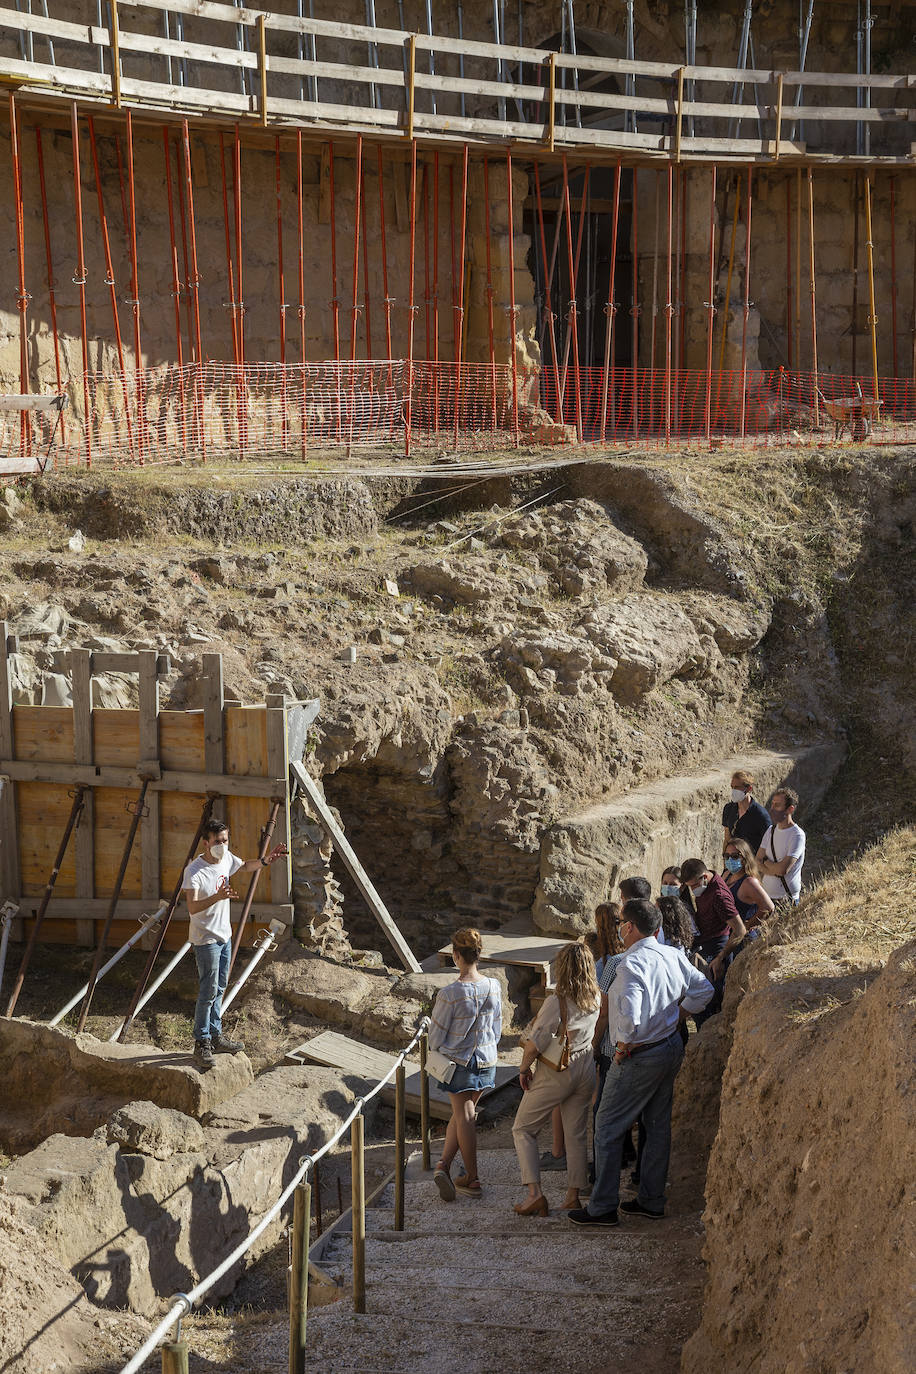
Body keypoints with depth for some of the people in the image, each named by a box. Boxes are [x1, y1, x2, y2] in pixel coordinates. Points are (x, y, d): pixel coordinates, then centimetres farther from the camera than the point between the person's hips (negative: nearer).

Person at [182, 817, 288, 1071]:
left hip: (224, 935, 8)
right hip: (205, 939, -8)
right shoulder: (194, 871, -22)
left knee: (218, 989, 16)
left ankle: (215, 1037, 27)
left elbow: (245, 866, 24)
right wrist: (218, 897, -41)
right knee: (208, 992, -6)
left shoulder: (226, 859, 1)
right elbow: (192, 908, -28)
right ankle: (202, 1043, 2)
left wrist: (267, 861, 8)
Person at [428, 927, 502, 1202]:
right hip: (487, 1060, 4)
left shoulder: (449, 993, -22)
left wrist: (437, 1049, 10)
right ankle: (444, 1164, 12)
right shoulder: (493, 987, -7)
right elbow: (497, 1028, 5)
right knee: (462, 1114, 17)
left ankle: (472, 1180, 11)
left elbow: (436, 1035, -12)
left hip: (459, 1062, -4)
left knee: (465, 1117, 5)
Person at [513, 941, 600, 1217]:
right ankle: (573, 1196, 15)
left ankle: (535, 1193, -1)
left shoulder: (557, 1001, -23)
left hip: (555, 1073, -6)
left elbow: (535, 1043, -23)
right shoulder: (596, 999, -4)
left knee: (523, 1129, 8)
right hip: (586, 1068, 6)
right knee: (576, 1135, 14)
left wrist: (524, 1070, -7)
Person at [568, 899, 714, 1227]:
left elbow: (630, 1013, -35)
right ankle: (652, 1200, 25)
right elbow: (704, 989, 12)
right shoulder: (673, 956, 1)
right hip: (672, 1046, 8)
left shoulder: (632, 963, -24)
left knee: (608, 1129, 2)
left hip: (640, 1056, -8)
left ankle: (602, 1207, 6)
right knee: (658, 1126, 17)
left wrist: (624, 1044, -19)